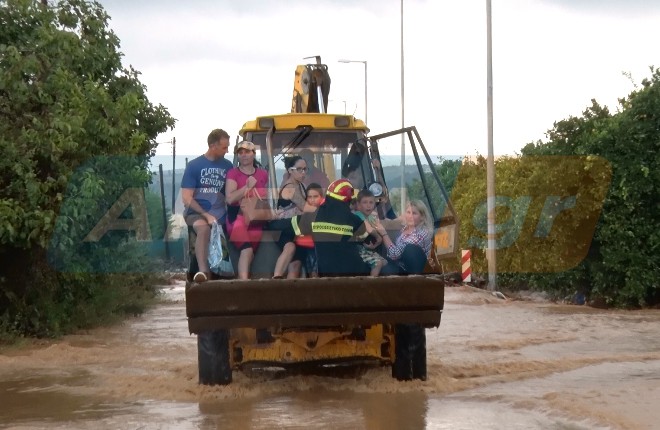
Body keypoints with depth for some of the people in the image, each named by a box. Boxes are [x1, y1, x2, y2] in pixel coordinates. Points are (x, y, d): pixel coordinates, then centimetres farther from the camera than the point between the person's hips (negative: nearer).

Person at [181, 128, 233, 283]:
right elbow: (187, 198, -5)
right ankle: (203, 271, -45)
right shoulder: (194, 165, -2)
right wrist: (206, 215, -15)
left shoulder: (227, 166, 8)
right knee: (203, 228, -36)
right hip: (197, 212, -4)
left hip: (219, 214, 4)